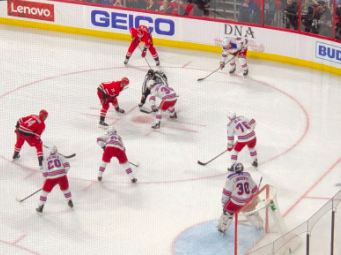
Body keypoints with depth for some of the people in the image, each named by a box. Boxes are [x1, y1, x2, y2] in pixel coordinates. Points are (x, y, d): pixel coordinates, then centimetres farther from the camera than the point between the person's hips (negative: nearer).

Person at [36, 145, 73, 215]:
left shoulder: (46, 159, 15)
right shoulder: (60, 156, 14)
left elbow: (45, 172, 11)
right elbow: (66, 164, 3)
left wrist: (46, 177, 28)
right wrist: (64, 172, 18)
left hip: (51, 177, -1)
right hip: (62, 176, 1)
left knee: (45, 191, 15)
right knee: (65, 189, 28)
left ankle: (40, 207, 14)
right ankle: (70, 202, 39)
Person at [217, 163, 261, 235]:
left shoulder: (231, 178, -10)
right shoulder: (248, 176, 2)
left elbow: (226, 192, -7)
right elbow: (254, 189, 12)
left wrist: (224, 202, 7)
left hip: (236, 202, -3)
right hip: (248, 201, 3)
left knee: (227, 212, 18)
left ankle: (222, 228, 19)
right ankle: (259, 224, 40)